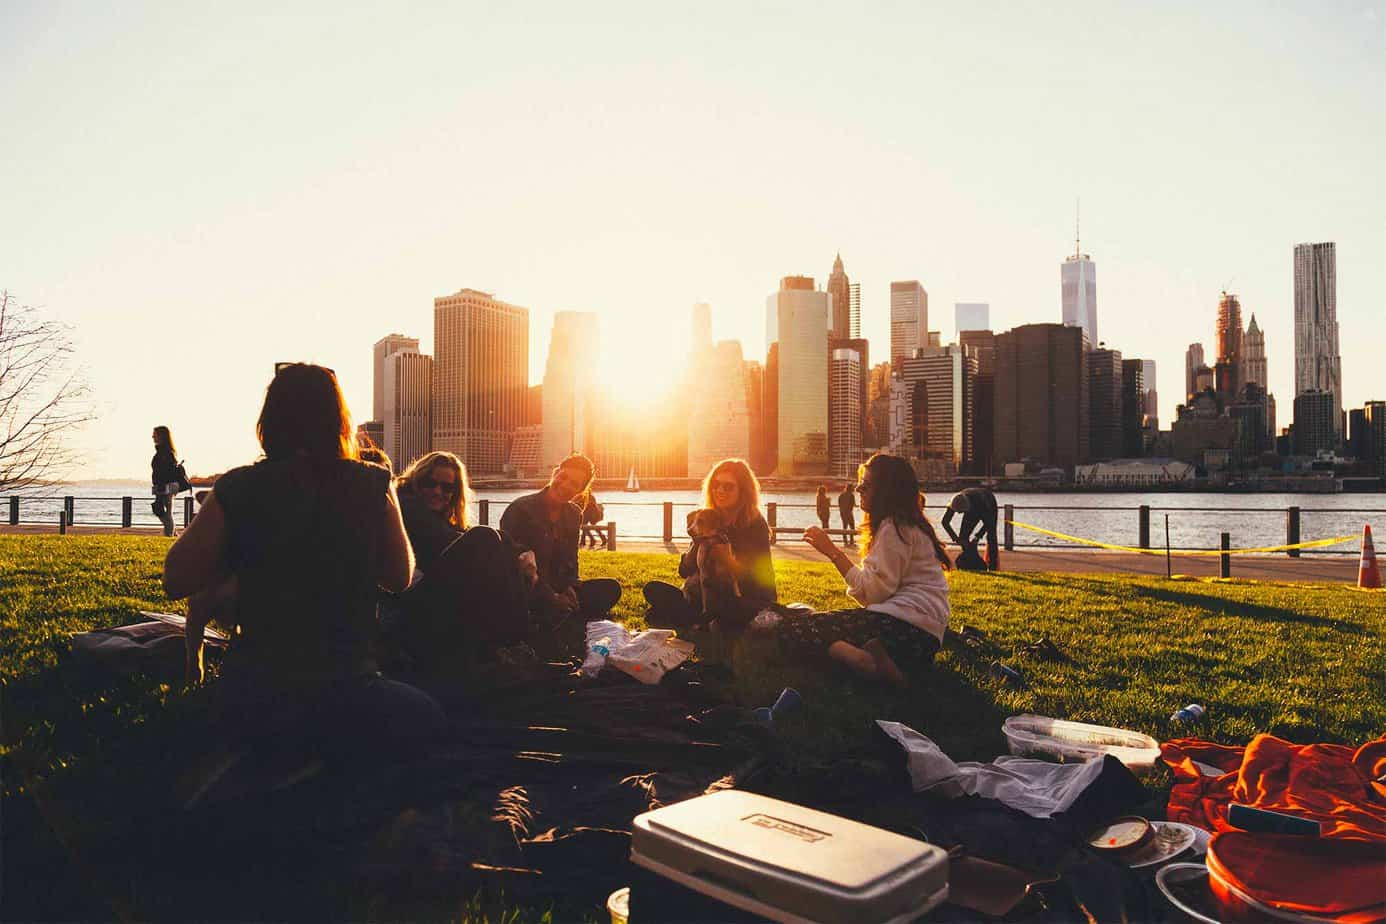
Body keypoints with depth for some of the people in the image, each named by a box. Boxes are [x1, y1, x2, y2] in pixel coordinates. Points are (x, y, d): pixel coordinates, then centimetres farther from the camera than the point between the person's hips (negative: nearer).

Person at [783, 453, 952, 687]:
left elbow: (874, 592, -13)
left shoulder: (895, 527, -6)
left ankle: (871, 662, -33)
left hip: (904, 625, -10)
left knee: (789, 628, -15)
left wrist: (832, 551, -9)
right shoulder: (906, 524, 24)